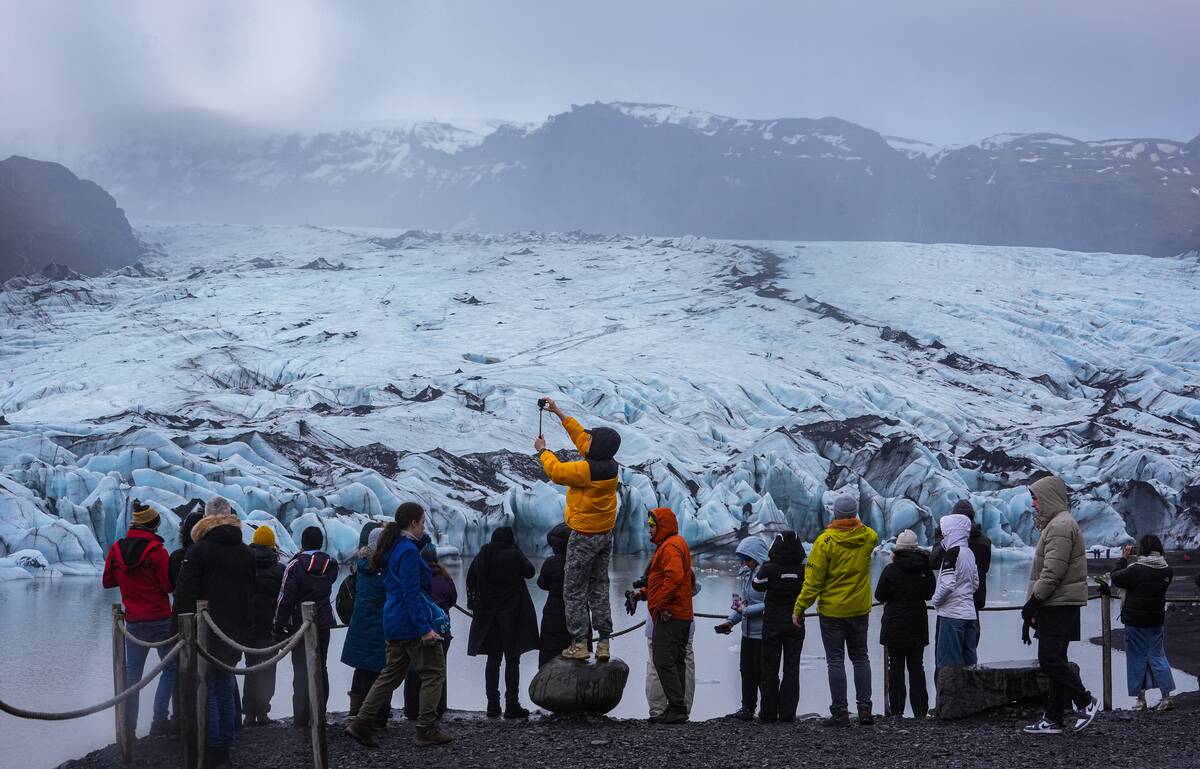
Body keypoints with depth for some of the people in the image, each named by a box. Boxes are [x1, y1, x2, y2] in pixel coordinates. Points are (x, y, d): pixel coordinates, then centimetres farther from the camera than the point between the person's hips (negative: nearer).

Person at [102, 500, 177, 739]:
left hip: (133, 621, 5)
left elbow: (107, 581, 11)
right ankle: (159, 722, -4)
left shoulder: (117, 549, 2)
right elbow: (168, 585, -13)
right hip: (160, 620, -4)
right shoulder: (156, 550, -13)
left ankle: (128, 727, 6)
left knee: (132, 672, 10)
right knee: (171, 668, 6)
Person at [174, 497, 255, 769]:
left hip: (206, 634, -6)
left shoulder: (199, 551, -10)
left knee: (208, 691, -2)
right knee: (225, 690, 13)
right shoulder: (247, 554, 10)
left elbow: (185, 593, -12)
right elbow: (252, 592, 17)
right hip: (237, 633, 6)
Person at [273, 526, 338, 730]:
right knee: (321, 669, 14)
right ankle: (319, 716, 18)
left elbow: (286, 597, -14)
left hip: (300, 623, -4)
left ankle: (301, 719, -7)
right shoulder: (330, 564, 1)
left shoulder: (296, 564, -13)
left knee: (301, 671, -2)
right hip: (323, 623, 4)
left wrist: (280, 625, -7)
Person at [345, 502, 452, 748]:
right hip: (412, 623, -9)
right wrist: (424, 628, -22)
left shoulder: (393, 549, 13)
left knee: (392, 673, 14)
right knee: (434, 673, 0)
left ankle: (362, 723, 9)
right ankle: (426, 729, 1)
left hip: (395, 623, 9)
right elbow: (411, 593, -21)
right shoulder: (409, 551, -16)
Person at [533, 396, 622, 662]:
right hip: (606, 534, 8)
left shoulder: (587, 469, -25)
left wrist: (542, 450, 6)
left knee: (574, 590, 1)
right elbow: (580, 436, 10)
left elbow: (556, 471, -12)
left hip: (584, 537, -8)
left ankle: (579, 643, -1)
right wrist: (558, 413, 16)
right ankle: (604, 642, 13)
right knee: (599, 587, 13)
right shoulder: (611, 465, 1)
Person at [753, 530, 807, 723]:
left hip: (772, 625, -1)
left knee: (770, 669, 7)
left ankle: (769, 713, 8)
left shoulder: (769, 568, -14)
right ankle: (787, 712, 3)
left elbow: (757, 584, 4)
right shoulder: (804, 570, -8)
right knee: (791, 668, 6)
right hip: (796, 624, 1)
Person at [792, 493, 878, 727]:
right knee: (860, 658, 14)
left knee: (835, 660, 1)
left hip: (832, 611, -4)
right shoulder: (868, 537, -4)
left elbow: (813, 580, -14)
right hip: (860, 609, 4)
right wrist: (856, 523, 31)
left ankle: (840, 712, -1)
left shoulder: (825, 541, -15)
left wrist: (799, 608, -7)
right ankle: (865, 709, 10)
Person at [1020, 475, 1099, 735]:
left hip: (1059, 605, -10)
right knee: (1054, 661, 9)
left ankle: (1086, 701, 0)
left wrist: (1032, 603, -16)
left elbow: (1052, 572, -21)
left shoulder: (1060, 526, -14)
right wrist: (1035, 607, 18)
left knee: (1050, 659, -11)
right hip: (1056, 606, 10)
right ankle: (1053, 719, 10)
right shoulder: (1054, 524, 20)